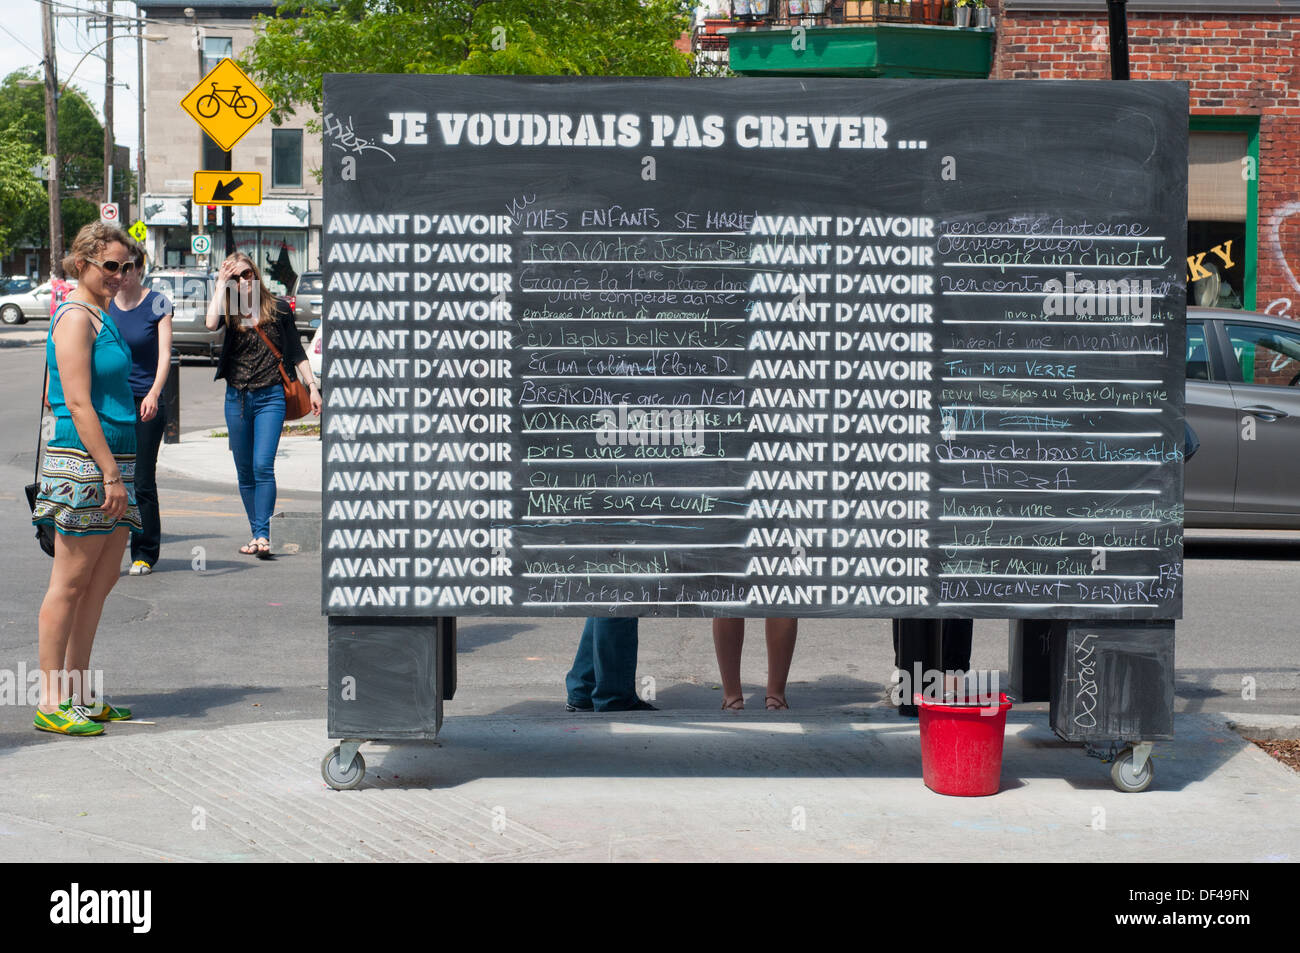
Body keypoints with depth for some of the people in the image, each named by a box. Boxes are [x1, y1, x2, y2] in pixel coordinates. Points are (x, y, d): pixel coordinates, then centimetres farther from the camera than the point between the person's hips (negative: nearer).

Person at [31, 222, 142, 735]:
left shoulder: (102, 316, 18)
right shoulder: (75, 317, -12)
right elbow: (78, 404, -18)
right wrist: (110, 473, -20)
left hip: (112, 461, 10)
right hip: (83, 462, -10)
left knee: (103, 579, 12)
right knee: (70, 583, -4)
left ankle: (78, 696, 19)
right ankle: (51, 703, 2)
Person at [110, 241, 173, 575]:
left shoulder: (157, 304, -2)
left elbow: (164, 353, -10)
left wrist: (154, 393, -25)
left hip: (145, 403, -3)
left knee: (142, 482, -1)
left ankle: (144, 554, 10)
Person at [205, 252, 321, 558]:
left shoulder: (278, 307, 4)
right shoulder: (231, 310, 5)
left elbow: (296, 352, 10)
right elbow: (211, 323, -19)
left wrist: (313, 387, 5)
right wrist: (220, 283, -10)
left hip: (271, 397, -3)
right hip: (237, 397, 3)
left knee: (263, 466, -15)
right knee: (245, 472, 8)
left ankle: (263, 536, -17)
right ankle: (256, 534, 17)